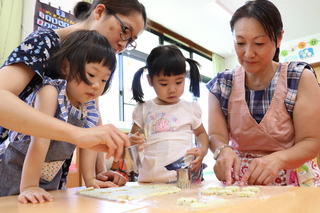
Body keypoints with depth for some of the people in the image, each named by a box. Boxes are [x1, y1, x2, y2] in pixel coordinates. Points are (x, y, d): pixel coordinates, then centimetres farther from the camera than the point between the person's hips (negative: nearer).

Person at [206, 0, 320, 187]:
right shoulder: (221, 83, -3)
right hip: (240, 182, 2)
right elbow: (216, 135, -7)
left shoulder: (301, 78, -7)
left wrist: (277, 159, -27)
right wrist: (223, 151, -28)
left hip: (293, 183, -1)